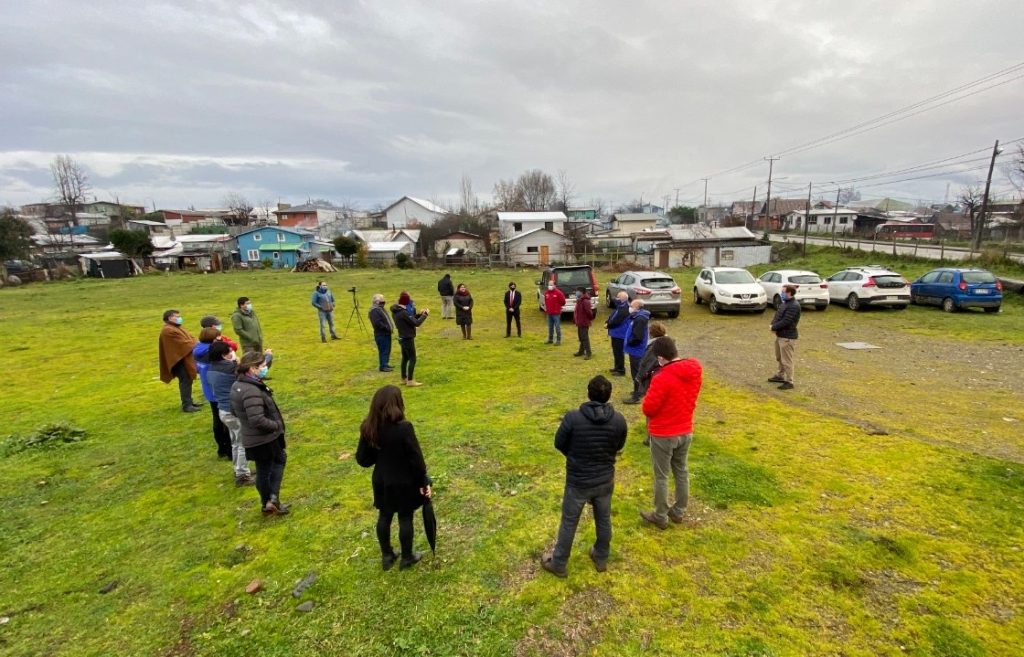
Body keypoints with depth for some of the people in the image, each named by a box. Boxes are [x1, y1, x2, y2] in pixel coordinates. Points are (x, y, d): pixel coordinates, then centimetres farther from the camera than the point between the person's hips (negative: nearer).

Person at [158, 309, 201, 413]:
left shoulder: (176, 328, 18)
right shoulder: (168, 331, -16)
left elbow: (189, 338, 17)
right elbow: (183, 343, -19)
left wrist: (196, 344, -4)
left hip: (185, 359, 10)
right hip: (180, 360, -10)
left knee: (188, 381, 15)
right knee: (185, 382, -9)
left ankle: (188, 402, 24)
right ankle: (186, 405, -5)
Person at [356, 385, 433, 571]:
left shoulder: (368, 428, -12)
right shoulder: (404, 428, -27)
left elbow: (362, 459, -4)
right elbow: (416, 459, -20)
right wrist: (423, 482, -7)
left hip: (382, 482, 5)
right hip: (404, 483, -4)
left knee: (384, 517, 21)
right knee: (405, 519, 14)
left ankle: (386, 555, 39)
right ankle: (407, 557, 32)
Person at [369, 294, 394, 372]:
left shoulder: (380, 309, 17)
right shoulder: (374, 311, -16)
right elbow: (377, 323, -25)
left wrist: (390, 327, 10)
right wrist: (387, 328, -20)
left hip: (386, 333, 10)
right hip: (381, 334, -10)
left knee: (387, 350, 16)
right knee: (383, 350, -6)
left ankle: (385, 364, 26)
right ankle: (383, 366, 1)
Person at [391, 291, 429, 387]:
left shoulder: (396, 311, 5)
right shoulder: (403, 312, -25)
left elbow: (410, 319, 12)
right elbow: (416, 323, -22)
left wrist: (419, 314, 4)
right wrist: (425, 314, -11)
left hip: (402, 338, 10)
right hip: (407, 339, -10)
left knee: (405, 358, 17)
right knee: (412, 359, -1)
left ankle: (404, 379, 26)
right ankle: (410, 381, 2)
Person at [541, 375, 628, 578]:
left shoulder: (573, 417, -24)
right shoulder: (619, 420, -14)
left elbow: (559, 444, -9)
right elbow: (618, 447, 3)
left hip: (578, 482, -3)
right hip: (605, 480, 3)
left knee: (569, 523, 14)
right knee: (604, 520, 24)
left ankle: (558, 564, 32)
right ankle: (601, 559, 44)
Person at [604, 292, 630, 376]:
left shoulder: (624, 309, -22)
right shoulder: (620, 307, 13)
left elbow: (616, 321, -26)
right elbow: (612, 316, 16)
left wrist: (608, 325, -11)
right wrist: (607, 321, -3)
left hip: (619, 334, -11)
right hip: (616, 333, 11)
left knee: (618, 352, -3)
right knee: (616, 351, 19)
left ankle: (621, 370, 6)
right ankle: (617, 367, 31)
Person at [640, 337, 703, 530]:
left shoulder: (662, 378, -28)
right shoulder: (695, 371, -5)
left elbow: (648, 408, -19)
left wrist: (652, 392, -2)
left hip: (663, 434, -7)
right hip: (686, 431, 7)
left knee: (661, 476, 10)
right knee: (681, 472, 21)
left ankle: (660, 517, 24)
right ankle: (679, 512, 36)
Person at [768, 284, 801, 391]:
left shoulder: (794, 306, -20)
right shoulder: (785, 303, 11)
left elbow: (785, 321, -25)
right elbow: (777, 315, 14)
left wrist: (774, 327, -13)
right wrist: (773, 325, -5)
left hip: (788, 337, -10)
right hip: (780, 335, 10)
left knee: (786, 361, -3)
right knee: (779, 358, 22)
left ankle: (789, 382, 5)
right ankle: (781, 376, 37)